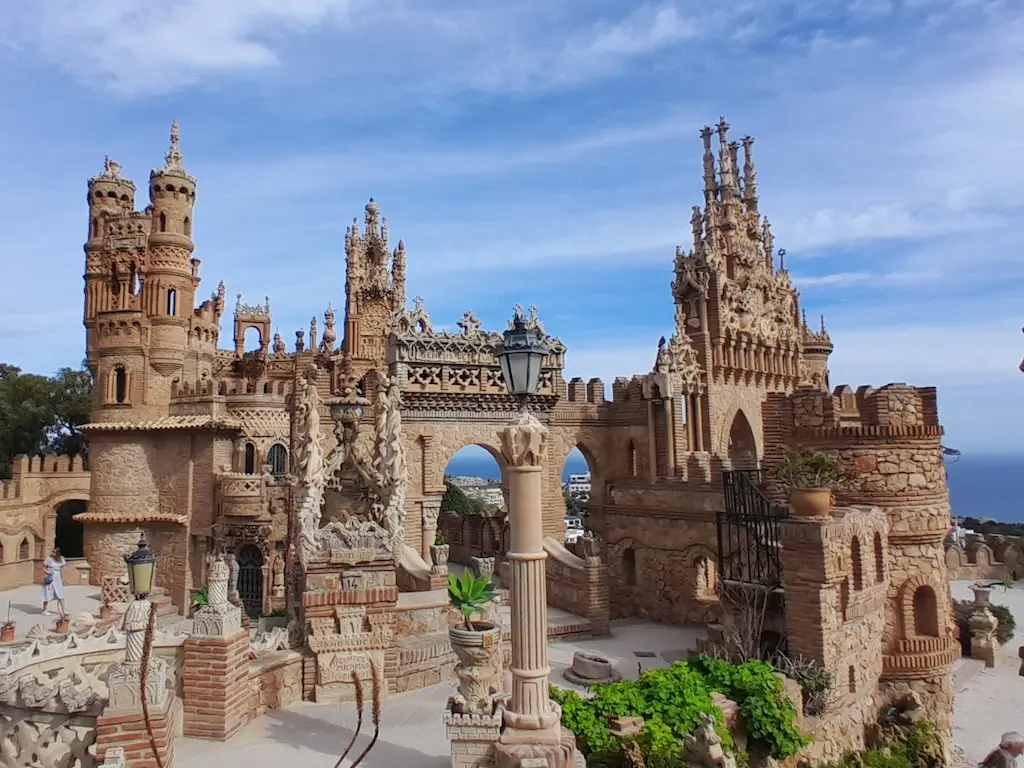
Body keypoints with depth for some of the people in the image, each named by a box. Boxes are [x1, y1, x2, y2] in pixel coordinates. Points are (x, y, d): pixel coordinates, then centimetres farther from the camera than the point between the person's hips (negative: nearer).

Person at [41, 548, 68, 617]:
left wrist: (62, 579, 10)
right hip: (49, 578, -4)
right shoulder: (48, 559, -9)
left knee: (60, 594, 1)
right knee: (47, 594, 4)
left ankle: (63, 610, 2)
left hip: (57, 578, 4)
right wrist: (47, 572, -23)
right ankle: (44, 610, 19)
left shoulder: (60, 559, 5)